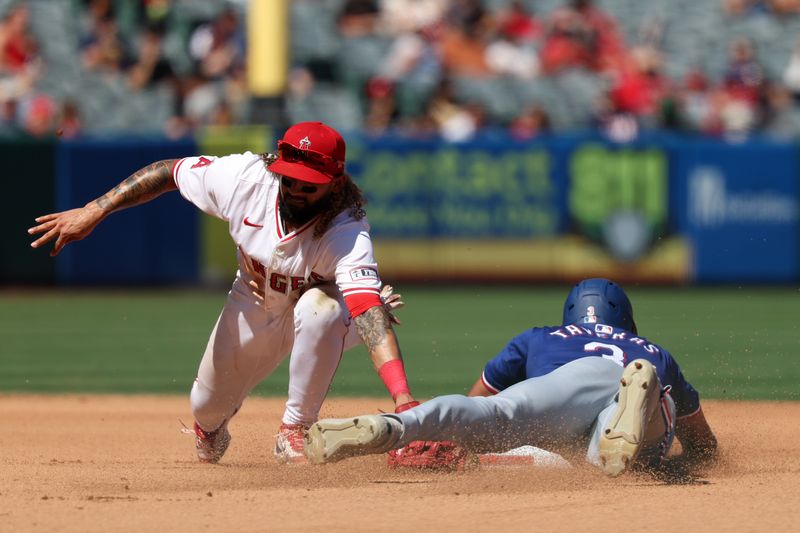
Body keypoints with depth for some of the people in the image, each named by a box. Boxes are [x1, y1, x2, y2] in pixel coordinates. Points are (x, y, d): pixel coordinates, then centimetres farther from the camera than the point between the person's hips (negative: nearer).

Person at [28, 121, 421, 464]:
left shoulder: (347, 234, -41)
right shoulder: (245, 177, -30)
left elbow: (368, 311, -55)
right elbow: (169, 172, -13)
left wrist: (402, 400, -69)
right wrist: (93, 212, -18)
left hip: (324, 313, -4)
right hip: (254, 304, 4)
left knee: (321, 307, -40)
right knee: (207, 408, 13)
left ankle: (295, 431, -20)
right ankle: (212, 426, 55)